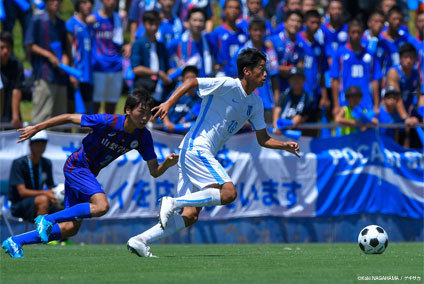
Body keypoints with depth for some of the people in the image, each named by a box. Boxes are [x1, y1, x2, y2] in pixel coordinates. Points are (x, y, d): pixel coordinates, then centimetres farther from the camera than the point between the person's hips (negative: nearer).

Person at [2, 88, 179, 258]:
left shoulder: (143, 136, -7)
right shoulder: (108, 122, -24)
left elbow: (154, 172, -4)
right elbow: (69, 118, -15)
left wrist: (167, 164, -26)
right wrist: (36, 128, -12)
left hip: (89, 173, 7)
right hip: (76, 165, -7)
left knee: (70, 228, 3)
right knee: (101, 206, -29)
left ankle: (14, 242, 12)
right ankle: (47, 220, -17)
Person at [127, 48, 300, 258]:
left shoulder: (255, 104, 15)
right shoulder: (228, 85, -10)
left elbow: (263, 139, 20)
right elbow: (191, 83, -11)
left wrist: (285, 146, 4)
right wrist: (169, 103, -22)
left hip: (205, 154, 9)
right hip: (196, 147, -9)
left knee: (190, 215, 0)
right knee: (228, 192, -22)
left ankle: (140, 240, -2)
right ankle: (172, 203, -18)